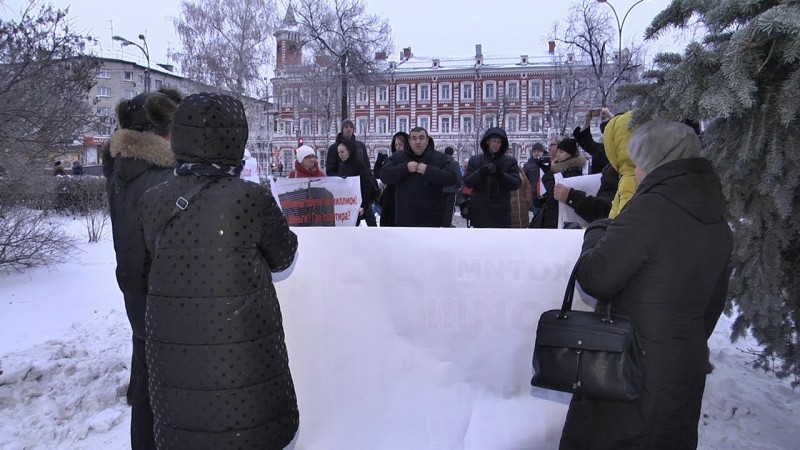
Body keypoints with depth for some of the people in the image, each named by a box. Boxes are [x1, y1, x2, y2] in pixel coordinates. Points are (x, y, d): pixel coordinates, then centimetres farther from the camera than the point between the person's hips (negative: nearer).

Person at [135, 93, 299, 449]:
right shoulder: (250, 198, -17)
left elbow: (143, 279, 6)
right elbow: (284, 256, -1)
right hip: (242, 361, -4)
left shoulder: (151, 202, -3)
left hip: (173, 360, 5)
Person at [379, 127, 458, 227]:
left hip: (430, 219, -1)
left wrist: (428, 171, -19)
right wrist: (405, 168, -15)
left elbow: (452, 176, -12)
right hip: (405, 218, 1)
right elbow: (384, 175, -5)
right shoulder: (398, 157, 5)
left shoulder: (440, 158, 1)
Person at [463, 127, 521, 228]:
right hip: (480, 211, 1)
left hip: (501, 213, 0)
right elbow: (467, 182, 0)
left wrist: (501, 174, -21)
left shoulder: (510, 161, 5)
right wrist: (481, 172, -19)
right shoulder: (475, 160, 7)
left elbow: (517, 183, -3)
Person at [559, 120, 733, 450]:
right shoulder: (718, 221, 6)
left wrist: (596, 233, -3)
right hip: (687, 370, 8)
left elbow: (596, 279, -21)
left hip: (633, 369, -8)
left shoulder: (650, 208, -20)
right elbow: (713, 303, 15)